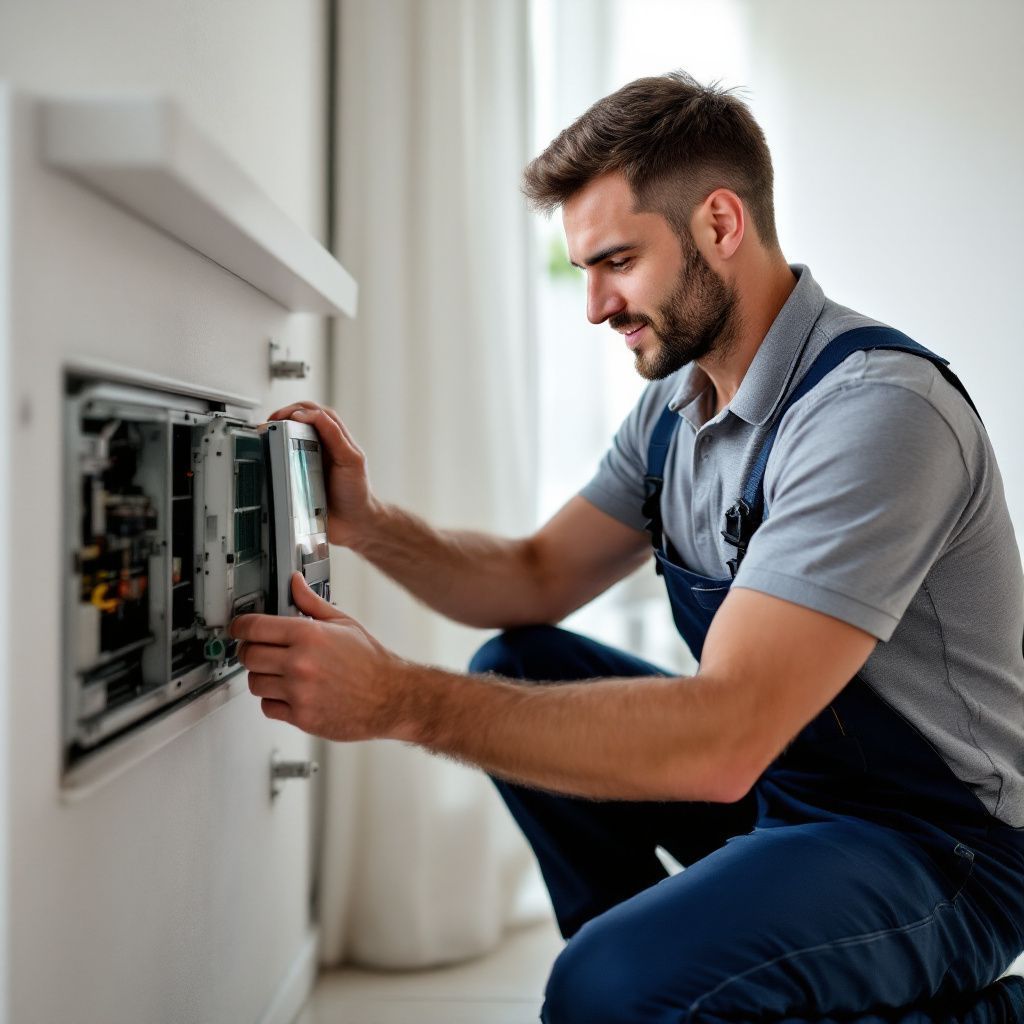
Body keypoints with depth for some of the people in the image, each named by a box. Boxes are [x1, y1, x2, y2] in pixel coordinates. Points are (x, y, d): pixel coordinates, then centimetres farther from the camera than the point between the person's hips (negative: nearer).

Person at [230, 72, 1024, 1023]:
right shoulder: (675, 404, 3)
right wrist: (366, 522, -10)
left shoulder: (878, 410, -26)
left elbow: (721, 739, -35)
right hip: (774, 777, 8)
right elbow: (537, 578, 7)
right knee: (515, 672, 2)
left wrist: (400, 699, -35)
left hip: (937, 844, -8)